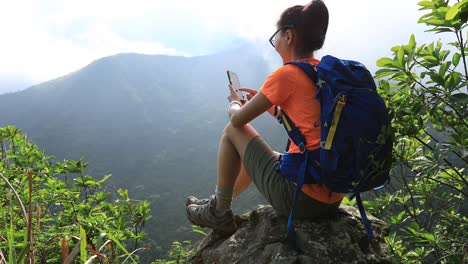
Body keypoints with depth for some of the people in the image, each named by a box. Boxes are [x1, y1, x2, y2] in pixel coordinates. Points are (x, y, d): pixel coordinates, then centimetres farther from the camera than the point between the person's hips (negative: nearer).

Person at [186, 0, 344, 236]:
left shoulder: (287, 74, -13)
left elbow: (238, 119, -5)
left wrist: (234, 103, 17)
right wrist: (267, 103, 23)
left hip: (298, 196, -8)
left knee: (231, 132, 8)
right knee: (255, 155, 30)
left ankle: (219, 215, 19)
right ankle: (217, 204, 48)